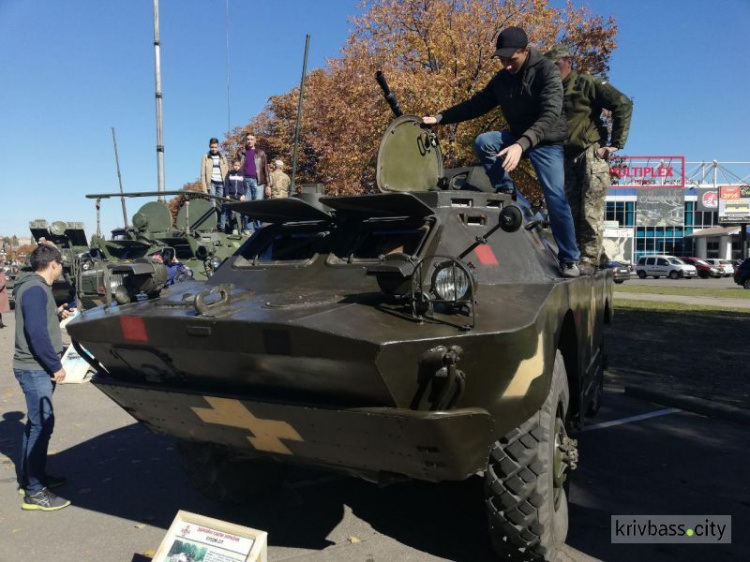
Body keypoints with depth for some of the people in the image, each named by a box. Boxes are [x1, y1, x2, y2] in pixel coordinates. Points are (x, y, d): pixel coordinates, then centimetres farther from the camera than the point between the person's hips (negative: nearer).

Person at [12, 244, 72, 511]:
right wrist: (56, 366, -19)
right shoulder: (35, 289, -18)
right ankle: (34, 492, 0)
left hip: (36, 368, 10)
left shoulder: (36, 287, 14)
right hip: (34, 368, -10)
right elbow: (36, 333, -24)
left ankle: (29, 476, 31)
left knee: (36, 423, 18)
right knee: (42, 424, -6)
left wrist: (56, 315, 11)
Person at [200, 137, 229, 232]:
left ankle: (222, 226, 5)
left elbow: (226, 172, 12)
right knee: (213, 205, -9)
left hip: (221, 183, 2)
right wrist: (204, 188, -6)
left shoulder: (223, 158, 15)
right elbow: (203, 174, 3)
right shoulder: (206, 158, 8)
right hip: (211, 183, -2)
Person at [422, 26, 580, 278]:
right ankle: (507, 194, -7)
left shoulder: (547, 71, -18)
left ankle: (569, 259, -1)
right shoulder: (502, 78, 1)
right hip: (517, 136, 5)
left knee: (556, 198, -14)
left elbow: (550, 115, -30)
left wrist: (521, 145, -46)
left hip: (547, 141, -5)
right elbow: (476, 104, 7)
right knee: (483, 142, -22)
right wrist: (440, 118, -5)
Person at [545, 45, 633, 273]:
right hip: (567, 158, 7)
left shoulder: (587, 84, -1)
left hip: (591, 154, -7)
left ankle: (589, 260, -7)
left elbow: (623, 105, -6)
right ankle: (598, 256, 14)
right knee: (572, 212, 4)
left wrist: (616, 143, -10)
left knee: (590, 211, -10)